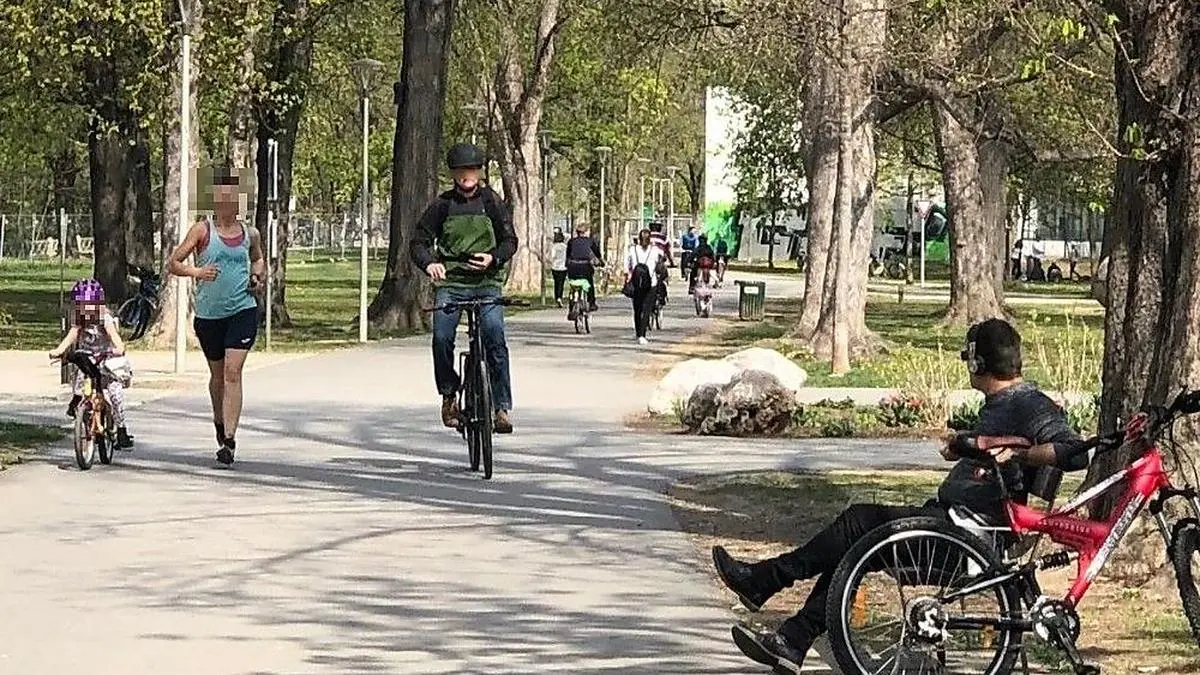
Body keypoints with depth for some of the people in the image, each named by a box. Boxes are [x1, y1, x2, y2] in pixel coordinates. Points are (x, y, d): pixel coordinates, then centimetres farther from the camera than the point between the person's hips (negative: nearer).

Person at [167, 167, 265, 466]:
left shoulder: (250, 234, 6)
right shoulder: (202, 230, -3)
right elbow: (173, 264, -3)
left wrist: (258, 277, 7)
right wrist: (195, 272, -21)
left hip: (243, 310, 0)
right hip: (208, 314, 0)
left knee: (233, 372, -13)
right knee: (217, 374, 14)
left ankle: (229, 440, -15)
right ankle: (220, 422, 42)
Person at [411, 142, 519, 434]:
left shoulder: (491, 202, 7)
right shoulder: (442, 204, 6)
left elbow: (510, 240, 8)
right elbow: (419, 242, 5)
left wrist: (493, 257, -13)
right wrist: (429, 263, -16)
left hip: (487, 282, 0)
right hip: (450, 282, 0)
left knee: (495, 341, -17)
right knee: (442, 338, -19)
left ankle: (502, 407, -11)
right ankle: (449, 394, 5)